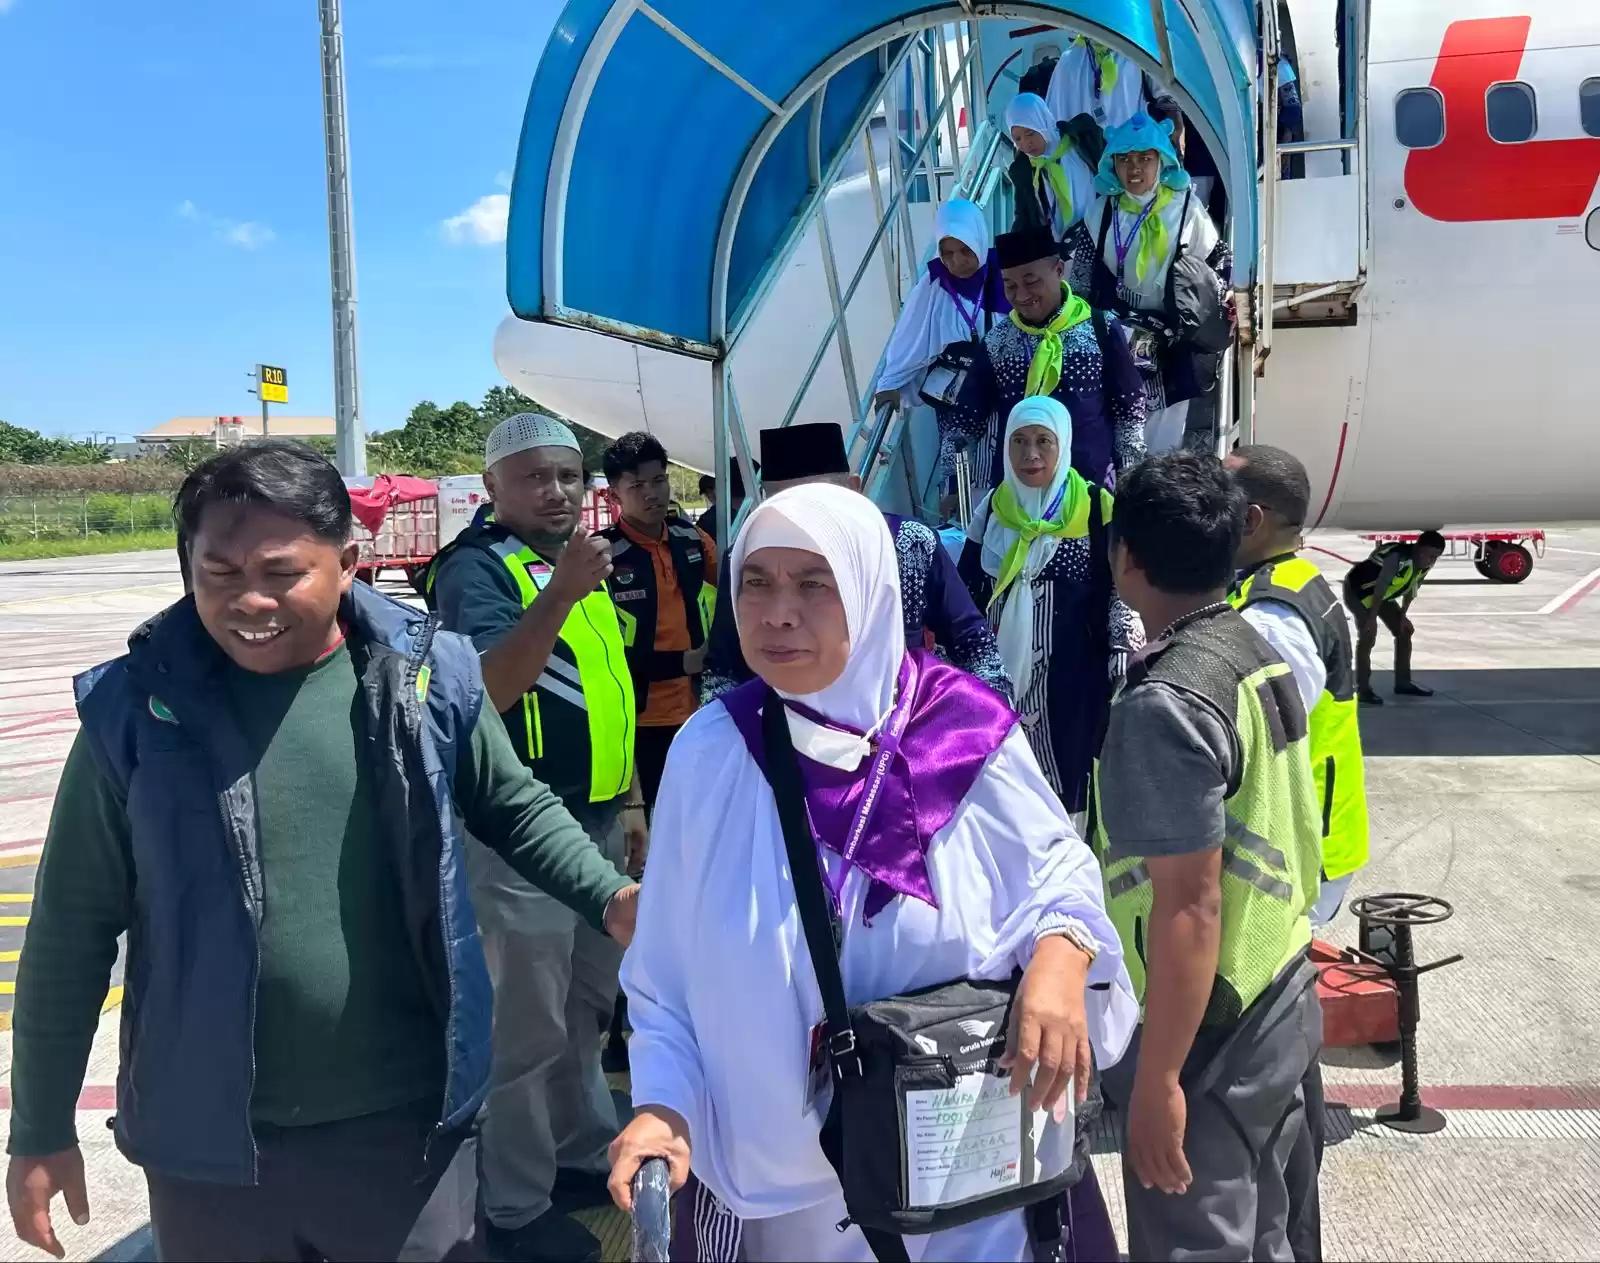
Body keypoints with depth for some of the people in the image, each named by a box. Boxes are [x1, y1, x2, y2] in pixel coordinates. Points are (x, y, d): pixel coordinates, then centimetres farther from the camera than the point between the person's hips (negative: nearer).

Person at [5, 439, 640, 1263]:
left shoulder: (427, 677, -8)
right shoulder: (137, 709, -9)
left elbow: (514, 807, 8)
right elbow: (73, 932, -2)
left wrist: (610, 898, -8)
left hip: (409, 1122, 0)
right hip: (212, 1145, 0)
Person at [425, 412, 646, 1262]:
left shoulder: (582, 561, 13)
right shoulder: (477, 568, -13)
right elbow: (491, 687, -31)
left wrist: (630, 803, 19)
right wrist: (558, 595, -43)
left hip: (598, 824, 9)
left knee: (586, 1007, 21)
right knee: (525, 1025, 0)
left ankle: (584, 1151, 39)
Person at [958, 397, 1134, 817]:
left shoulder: (1096, 507, -5)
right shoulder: (994, 507, 7)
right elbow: (967, 589, 12)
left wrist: (1123, 666, -9)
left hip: (1071, 670, -3)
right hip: (1001, 668, 4)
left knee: (1067, 772, 0)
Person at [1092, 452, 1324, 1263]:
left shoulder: (1165, 702, -24)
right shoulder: (1258, 653, 3)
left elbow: (1190, 905, -25)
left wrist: (1157, 1079, -20)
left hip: (1209, 1037, -8)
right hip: (1277, 1004, 8)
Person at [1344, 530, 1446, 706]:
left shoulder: (1425, 565, -8)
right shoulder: (1399, 557, -36)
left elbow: (1411, 590, 4)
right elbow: (1380, 588, -34)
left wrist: (1403, 615, 2)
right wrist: (1372, 618, -31)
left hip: (1381, 594, 10)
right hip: (1357, 588, -9)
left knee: (1404, 631, 9)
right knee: (1368, 636, -20)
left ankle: (1403, 683, 19)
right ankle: (1362, 689, -14)